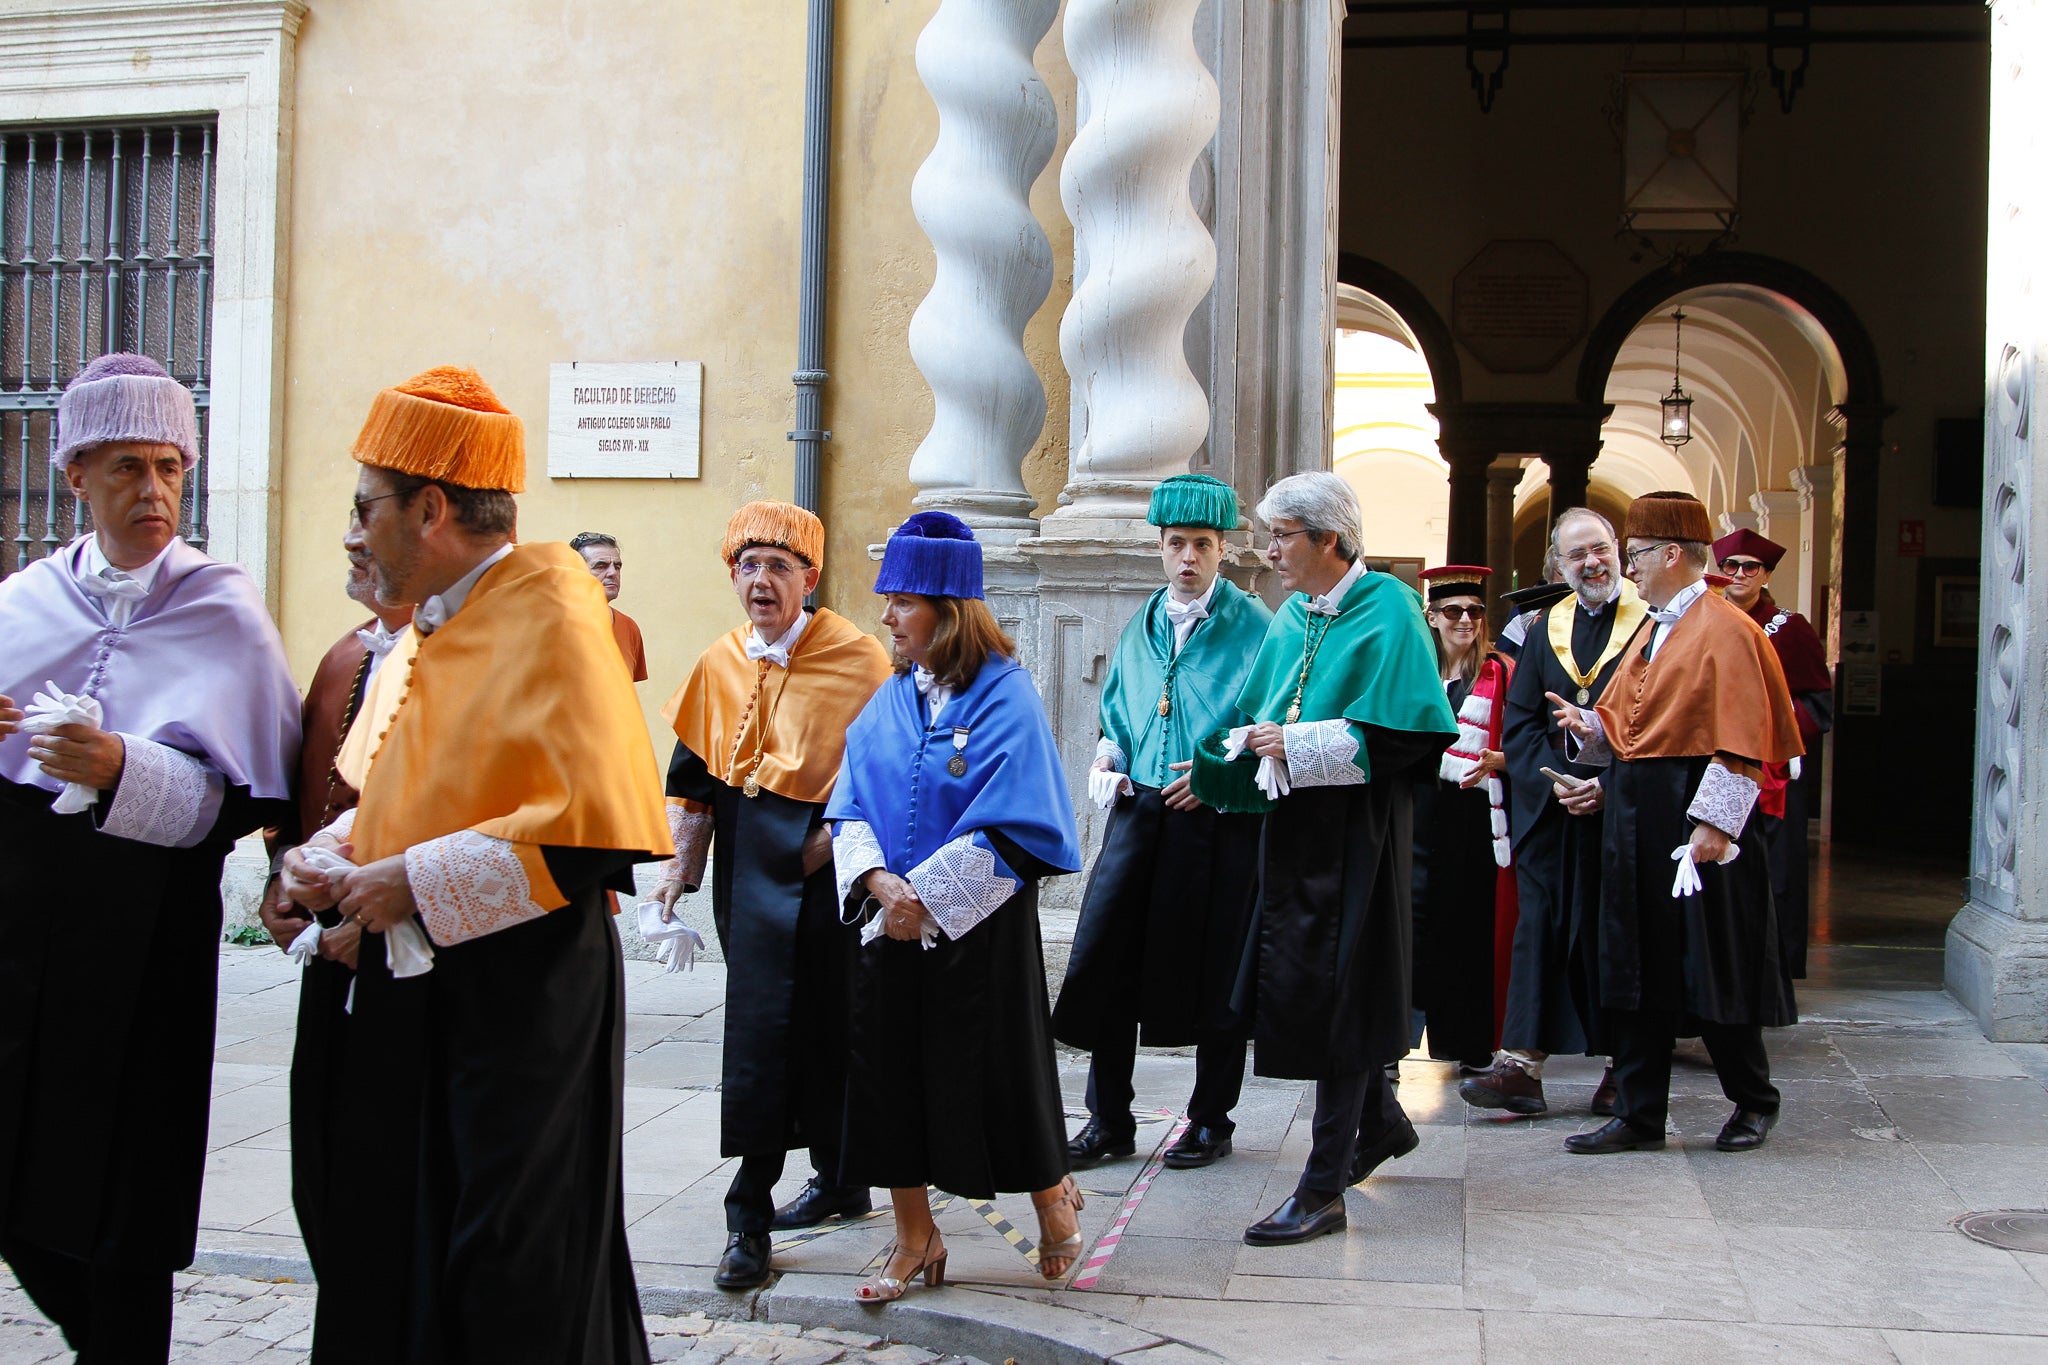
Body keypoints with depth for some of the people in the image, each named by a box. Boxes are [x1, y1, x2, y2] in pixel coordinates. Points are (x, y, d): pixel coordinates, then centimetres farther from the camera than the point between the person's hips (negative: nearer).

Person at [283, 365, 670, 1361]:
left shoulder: (547, 618, -14)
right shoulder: (427, 631, 13)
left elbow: (600, 825, -23)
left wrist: (417, 884, -19)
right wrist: (339, 855, 4)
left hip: (520, 988, -8)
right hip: (408, 984, 8)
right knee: (389, 1249, 13)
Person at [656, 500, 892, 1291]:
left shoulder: (856, 657, -6)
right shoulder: (720, 666, 9)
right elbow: (694, 778, 13)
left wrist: (842, 832, -14)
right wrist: (681, 865, 8)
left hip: (823, 862, -4)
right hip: (749, 866, 4)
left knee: (826, 1026, 0)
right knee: (762, 1025, 4)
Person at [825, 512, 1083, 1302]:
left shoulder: (1004, 697, -11)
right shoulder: (890, 700, 8)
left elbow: (1009, 822, -15)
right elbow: (851, 804, 6)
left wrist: (926, 897, -17)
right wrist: (878, 880, -13)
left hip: (979, 924, -6)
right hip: (891, 922, 6)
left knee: (997, 1068, 4)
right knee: (891, 1070, 7)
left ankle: (1053, 1196, 29)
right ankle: (914, 1238, 21)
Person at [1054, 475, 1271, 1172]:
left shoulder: (1252, 625, -2)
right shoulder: (1142, 625, 14)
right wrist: (1108, 756, 6)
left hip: (1218, 819, -4)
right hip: (1140, 808, 5)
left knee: (1213, 969, 3)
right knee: (1105, 958, -1)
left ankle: (1211, 1120, 18)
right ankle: (1108, 1120, 10)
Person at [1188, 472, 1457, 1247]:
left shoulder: (1386, 609, -10)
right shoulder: (1290, 620, 11)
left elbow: (1401, 731, -17)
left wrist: (1299, 744, -18)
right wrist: (1250, 743, -5)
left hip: (1355, 827, -7)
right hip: (1294, 822, 8)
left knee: (1333, 991, -5)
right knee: (1298, 985, 13)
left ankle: (1324, 1188, 1)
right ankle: (1381, 1120, 36)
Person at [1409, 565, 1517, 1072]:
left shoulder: (1501, 674, 4)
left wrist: (1497, 760, -16)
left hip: (1478, 815, -2)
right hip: (1421, 814, 2)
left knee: (1475, 928, 2)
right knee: (1418, 921, -4)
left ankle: (1473, 1044, 12)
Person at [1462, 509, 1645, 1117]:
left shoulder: (1652, 623, -1)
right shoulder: (1545, 629, 12)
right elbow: (1518, 724, 9)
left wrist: (1612, 783, -14)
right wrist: (1556, 780, -7)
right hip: (1551, 812, 4)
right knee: (1540, 931, 0)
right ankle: (1521, 1066, 0)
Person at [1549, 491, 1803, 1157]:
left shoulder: (1726, 631, -11)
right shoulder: (1651, 632, 16)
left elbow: (1740, 741, -16)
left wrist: (1714, 823, -21)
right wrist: (1589, 726, 2)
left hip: (1689, 817, -8)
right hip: (1635, 820, 9)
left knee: (1712, 968, 2)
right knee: (1638, 970, 8)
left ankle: (1754, 1100, 21)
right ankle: (1639, 1114, 14)